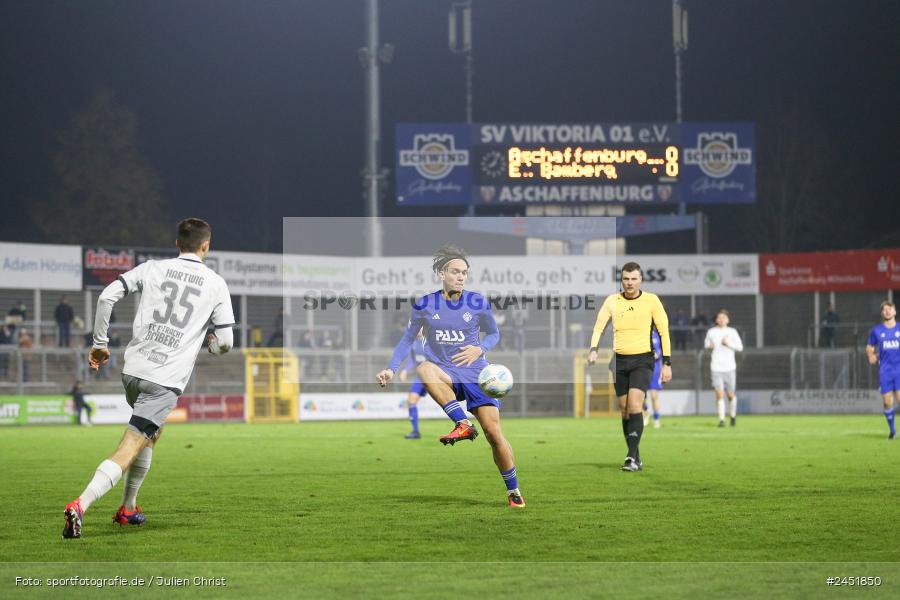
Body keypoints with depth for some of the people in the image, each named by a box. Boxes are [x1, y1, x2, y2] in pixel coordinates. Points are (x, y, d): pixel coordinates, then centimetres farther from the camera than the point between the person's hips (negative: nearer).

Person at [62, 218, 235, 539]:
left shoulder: (152, 269, 9)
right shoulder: (216, 284, 4)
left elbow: (107, 296, -1)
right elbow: (225, 341, 3)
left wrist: (100, 342, 9)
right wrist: (210, 343, 27)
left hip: (133, 368, 5)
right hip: (166, 380, -5)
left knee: (152, 433, 29)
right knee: (128, 449, -10)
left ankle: (128, 509, 31)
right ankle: (81, 505, -29)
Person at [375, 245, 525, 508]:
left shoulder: (478, 303, -2)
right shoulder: (424, 305, -2)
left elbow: (494, 334, 9)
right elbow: (407, 340, 8)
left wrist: (480, 349, -12)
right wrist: (391, 370, -3)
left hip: (476, 375, 0)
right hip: (445, 375, 0)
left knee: (494, 433, -10)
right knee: (424, 368, -36)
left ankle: (513, 491, 8)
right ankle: (463, 424, -33)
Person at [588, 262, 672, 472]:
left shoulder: (651, 301, -1)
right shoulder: (612, 301, 5)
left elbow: (663, 331, 2)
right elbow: (599, 326, 4)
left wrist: (667, 363, -1)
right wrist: (594, 349, -15)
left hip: (642, 360, -3)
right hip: (620, 360, 3)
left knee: (634, 406, -18)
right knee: (625, 410, 5)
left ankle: (632, 458, -20)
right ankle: (636, 458, 14)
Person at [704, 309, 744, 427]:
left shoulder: (732, 332, 3)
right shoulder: (711, 332, 5)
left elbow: (740, 347, 0)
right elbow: (706, 344, 18)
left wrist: (728, 343, -15)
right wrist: (709, 346, -5)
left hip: (729, 367, 0)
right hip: (716, 367, 0)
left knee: (730, 394, 5)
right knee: (719, 394, -13)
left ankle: (733, 415, 31)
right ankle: (721, 419, -7)